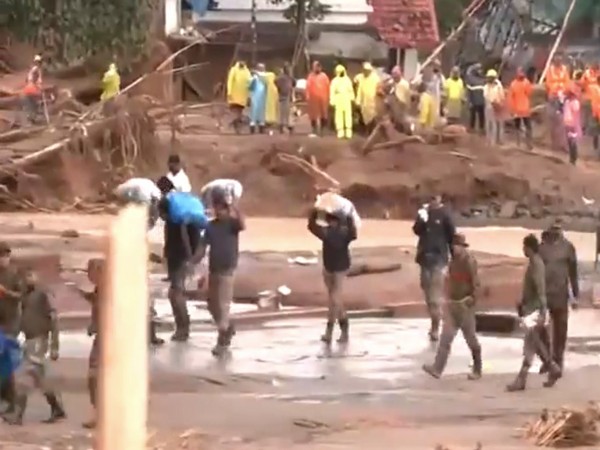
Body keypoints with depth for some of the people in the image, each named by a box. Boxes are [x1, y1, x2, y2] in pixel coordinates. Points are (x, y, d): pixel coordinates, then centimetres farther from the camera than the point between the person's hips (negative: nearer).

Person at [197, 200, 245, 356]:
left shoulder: (232, 223, -8)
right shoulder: (210, 225, 5)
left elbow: (243, 226, -31)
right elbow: (203, 246, 6)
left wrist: (235, 209, -41)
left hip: (227, 269, -6)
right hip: (213, 269, 6)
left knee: (223, 304, -8)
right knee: (212, 304, 13)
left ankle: (223, 340, -5)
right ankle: (228, 328, 35)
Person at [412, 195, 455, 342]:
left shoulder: (444, 214, -7)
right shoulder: (424, 211, 6)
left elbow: (452, 236, -5)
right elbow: (417, 230, -1)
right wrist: (421, 220, -20)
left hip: (439, 257, -5)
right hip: (425, 256, 5)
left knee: (436, 293, -10)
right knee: (427, 291, 11)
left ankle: (435, 328, -9)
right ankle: (434, 324, 21)